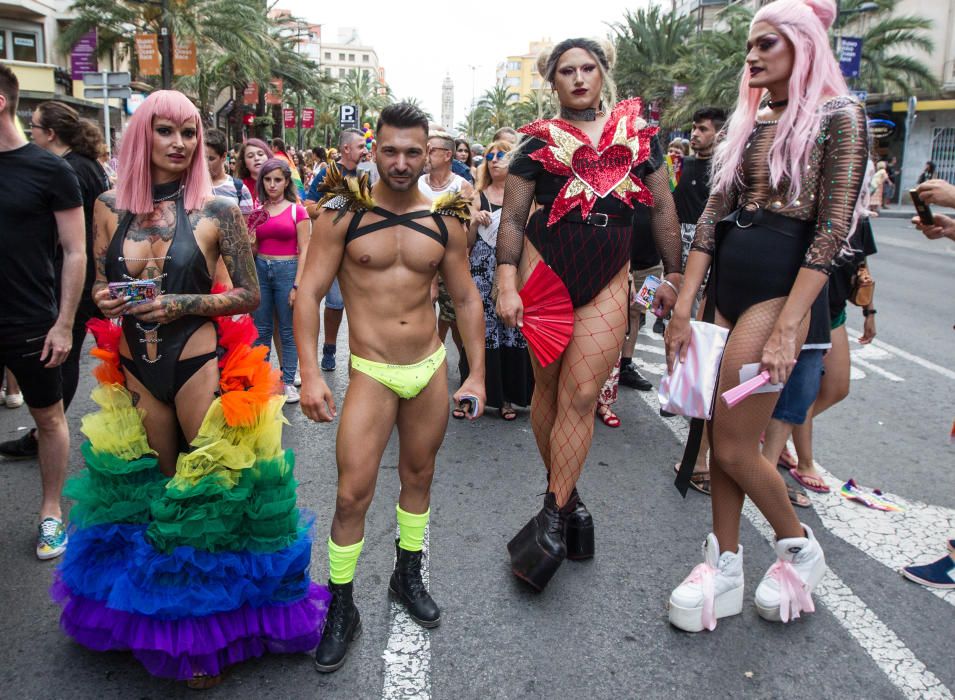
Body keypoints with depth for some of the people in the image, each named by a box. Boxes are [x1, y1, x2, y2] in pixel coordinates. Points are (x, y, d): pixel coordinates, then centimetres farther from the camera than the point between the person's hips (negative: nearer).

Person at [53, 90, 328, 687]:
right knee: (152, 488, 17)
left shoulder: (217, 211, -9)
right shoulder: (112, 207, 2)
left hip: (200, 366, -4)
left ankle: (209, 629, 25)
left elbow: (249, 295, -7)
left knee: (208, 494, 4)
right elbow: (99, 285, 13)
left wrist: (180, 305, -19)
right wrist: (103, 300, -9)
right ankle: (155, 615, 38)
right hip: (134, 368, 4)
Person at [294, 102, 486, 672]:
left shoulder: (445, 220, 0)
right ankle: (341, 608, 15)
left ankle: (408, 574, 39)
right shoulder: (344, 213, -8)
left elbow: (467, 298, 7)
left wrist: (477, 373, 5)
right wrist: (310, 374, -17)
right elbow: (310, 293, -8)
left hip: (432, 367, 3)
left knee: (419, 477, 17)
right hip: (372, 374, -3)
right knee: (353, 495, -6)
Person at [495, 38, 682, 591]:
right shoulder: (540, 140, 5)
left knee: (582, 394, -8)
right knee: (549, 386, 5)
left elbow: (663, 208, 14)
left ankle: (553, 516, -1)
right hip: (546, 266, 0)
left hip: (609, 278, 1)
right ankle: (566, 495, 22)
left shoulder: (637, 130, 10)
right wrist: (507, 284, -9)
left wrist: (675, 275, 12)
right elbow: (513, 216, 2)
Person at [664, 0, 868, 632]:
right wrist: (682, 310, 3)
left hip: (782, 287, -7)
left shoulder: (838, 116, -4)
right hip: (726, 286, 7)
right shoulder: (749, 123, 14)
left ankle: (799, 547, 21)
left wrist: (787, 328, -20)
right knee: (722, 435, 9)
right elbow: (712, 217, 9)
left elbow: (833, 229, -12)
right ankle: (725, 568, 23)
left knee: (733, 446, -5)